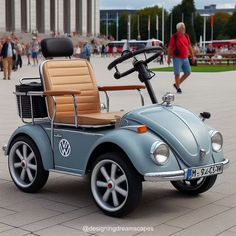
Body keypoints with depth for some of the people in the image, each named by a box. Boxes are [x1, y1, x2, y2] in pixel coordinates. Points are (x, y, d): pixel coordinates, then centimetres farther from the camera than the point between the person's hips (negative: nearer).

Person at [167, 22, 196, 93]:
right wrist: (169, 58, -6)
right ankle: (178, 88, 10)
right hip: (177, 58, -6)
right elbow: (170, 48, -5)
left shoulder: (186, 36, 10)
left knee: (188, 72, 6)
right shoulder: (174, 37, -7)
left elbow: (189, 47, 17)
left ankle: (177, 84, 20)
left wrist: (193, 56, 14)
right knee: (177, 73, -3)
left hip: (185, 58, 6)